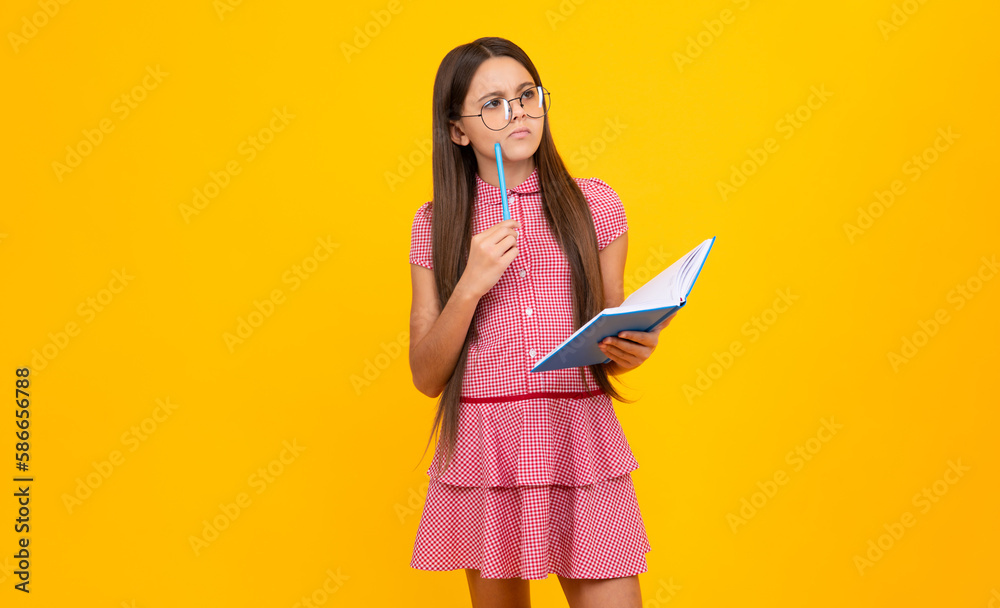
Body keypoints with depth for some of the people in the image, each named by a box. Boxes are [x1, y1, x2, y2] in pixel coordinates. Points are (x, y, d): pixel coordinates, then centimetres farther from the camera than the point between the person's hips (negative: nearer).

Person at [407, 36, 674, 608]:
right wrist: (472, 285, -12)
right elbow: (427, 377, 1)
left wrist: (631, 348, -12)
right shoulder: (436, 227, 4)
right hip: (482, 452, 0)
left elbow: (613, 337, 11)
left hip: (582, 448, 0)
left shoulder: (594, 204, 4)